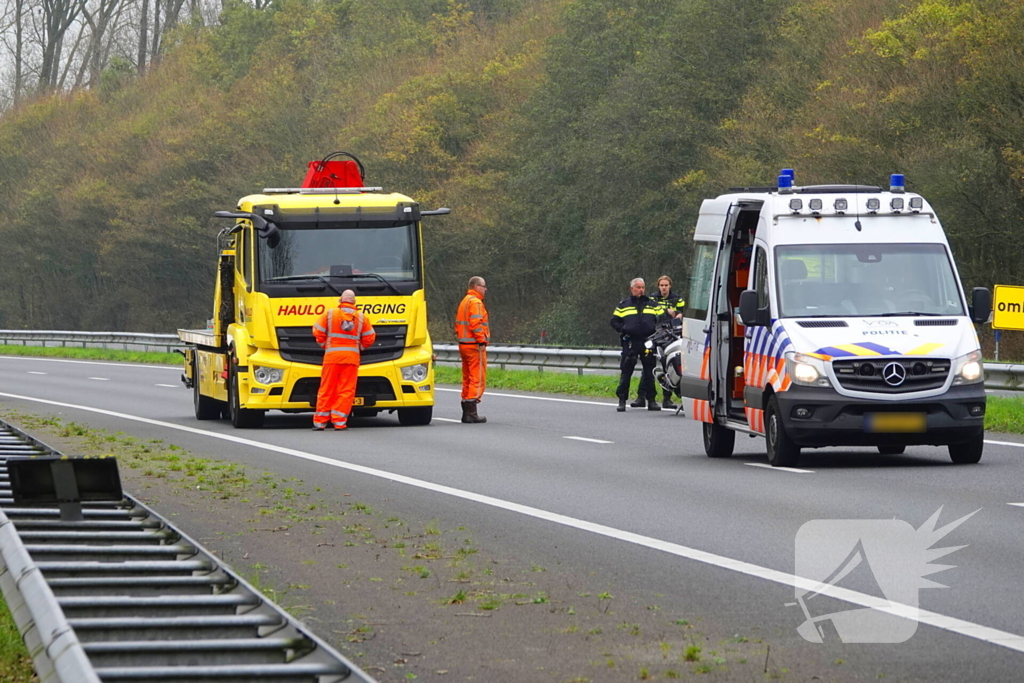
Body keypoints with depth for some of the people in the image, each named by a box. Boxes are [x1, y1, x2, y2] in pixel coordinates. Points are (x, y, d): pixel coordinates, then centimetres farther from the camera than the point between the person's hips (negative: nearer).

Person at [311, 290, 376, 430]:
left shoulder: (330, 314, 0)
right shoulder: (361, 318, 3)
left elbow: (318, 332, 0)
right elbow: (369, 339, 5)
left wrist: (324, 344, 19)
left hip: (332, 356, 0)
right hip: (352, 357, 0)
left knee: (327, 390, 5)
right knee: (346, 390, 3)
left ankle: (320, 423, 7)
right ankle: (339, 423, -3)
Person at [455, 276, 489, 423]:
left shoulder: (464, 301, 19)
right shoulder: (475, 302, -11)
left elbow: (458, 323, 21)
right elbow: (476, 323, -21)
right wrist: (482, 341, -20)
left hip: (464, 344, 10)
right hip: (474, 345, -10)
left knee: (467, 378, 14)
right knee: (477, 378, -8)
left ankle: (466, 412, 17)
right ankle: (471, 414, -12)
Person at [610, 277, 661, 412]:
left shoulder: (652, 304, 15)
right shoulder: (623, 305, 12)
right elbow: (614, 321, 11)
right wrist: (623, 330, -7)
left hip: (648, 341, 1)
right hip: (630, 342, -1)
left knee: (649, 371, 4)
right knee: (626, 371, -3)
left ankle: (651, 399, 10)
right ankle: (622, 400, 0)